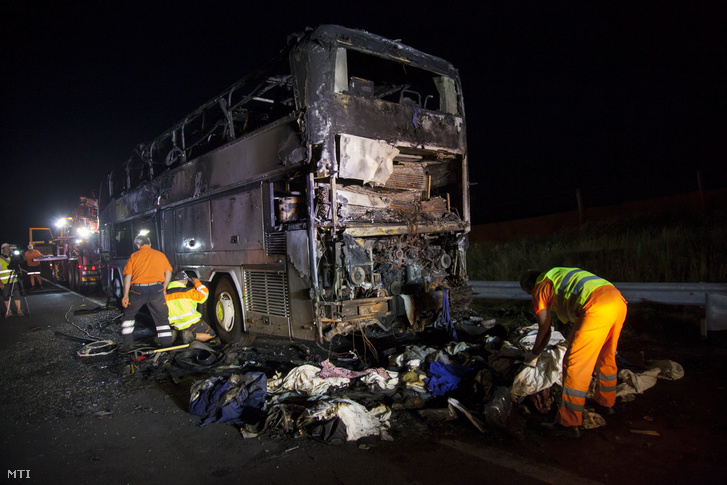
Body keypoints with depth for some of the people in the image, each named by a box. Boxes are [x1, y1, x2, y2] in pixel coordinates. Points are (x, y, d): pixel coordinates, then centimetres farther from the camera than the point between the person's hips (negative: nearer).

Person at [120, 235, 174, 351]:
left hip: (138, 290, 0)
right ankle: (167, 345, 8)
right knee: (162, 318, 10)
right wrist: (164, 289, 16)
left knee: (129, 315, 21)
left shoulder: (134, 256, 9)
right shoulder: (160, 255, 13)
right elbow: (168, 272, 9)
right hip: (156, 289, 1)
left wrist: (126, 295, 2)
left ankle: (127, 344, 21)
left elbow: (128, 276, 2)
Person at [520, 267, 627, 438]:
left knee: (575, 363, -3)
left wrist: (533, 355, 28)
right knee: (606, 356, 27)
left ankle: (569, 424, 0)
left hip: (598, 307, -9)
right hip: (619, 302, 9)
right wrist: (574, 338, 59)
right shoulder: (561, 275, 36)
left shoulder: (540, 287, 13)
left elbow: (545, 330, 13)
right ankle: (605, 403, 45)